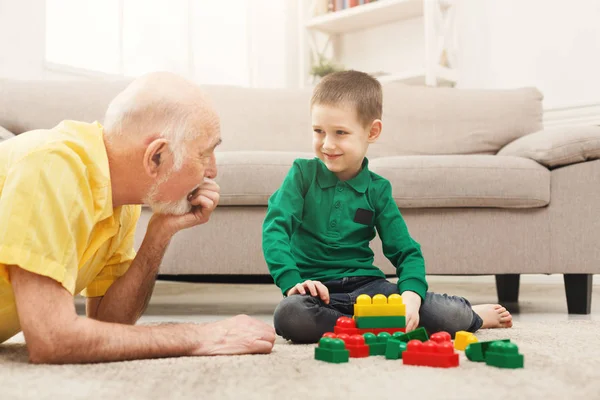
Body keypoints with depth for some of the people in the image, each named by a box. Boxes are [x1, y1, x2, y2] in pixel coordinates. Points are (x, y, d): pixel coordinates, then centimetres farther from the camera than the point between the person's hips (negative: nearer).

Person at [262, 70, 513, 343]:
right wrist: (291, 280, -27)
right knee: (290, 313, -39)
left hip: (365, 284, 2)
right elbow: (275, 227, -10)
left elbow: (406, 252, 2)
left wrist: (411, 297, -19)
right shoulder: (303, 174, 0)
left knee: (451, 315, -18)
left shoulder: (377, 189, 5)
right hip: (316, 288, -1)